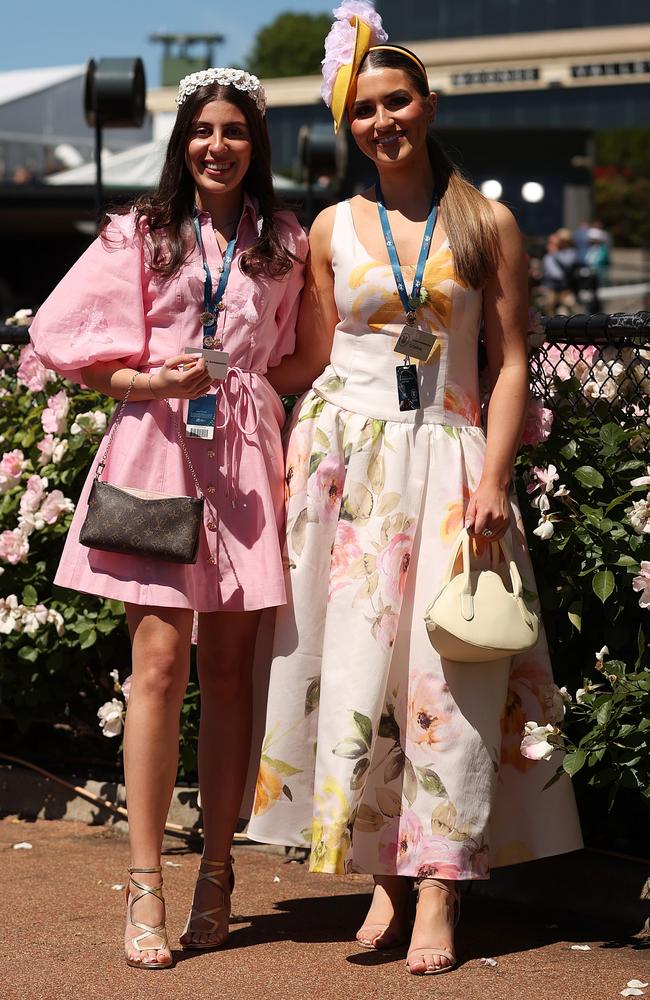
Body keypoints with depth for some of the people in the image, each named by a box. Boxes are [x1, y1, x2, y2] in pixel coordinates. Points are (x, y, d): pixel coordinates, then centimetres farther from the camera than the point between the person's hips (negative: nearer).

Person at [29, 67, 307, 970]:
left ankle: (216, 874, 11)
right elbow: (71, 345, 5)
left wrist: (296, 458, 4)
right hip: (158, 448, -2)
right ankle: (146, 885, -9)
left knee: (228, 663, 2)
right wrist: (152, 380, -10)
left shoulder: (285, 244, 14)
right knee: (161, 655, -11)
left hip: (247, 458, 2)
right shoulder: (139, 234, 8)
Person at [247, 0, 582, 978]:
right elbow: (311, 359, 13)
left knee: (447, 669, -6)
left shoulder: (487, 224, 3)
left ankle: (436, 892, -2)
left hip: (447, 455, -1)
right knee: (354, 660, -3)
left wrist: (492, 477, -9)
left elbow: (510, 365, 1)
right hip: (346, 452, 2)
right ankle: (386, 872, 6)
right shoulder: (334, 228, 8)